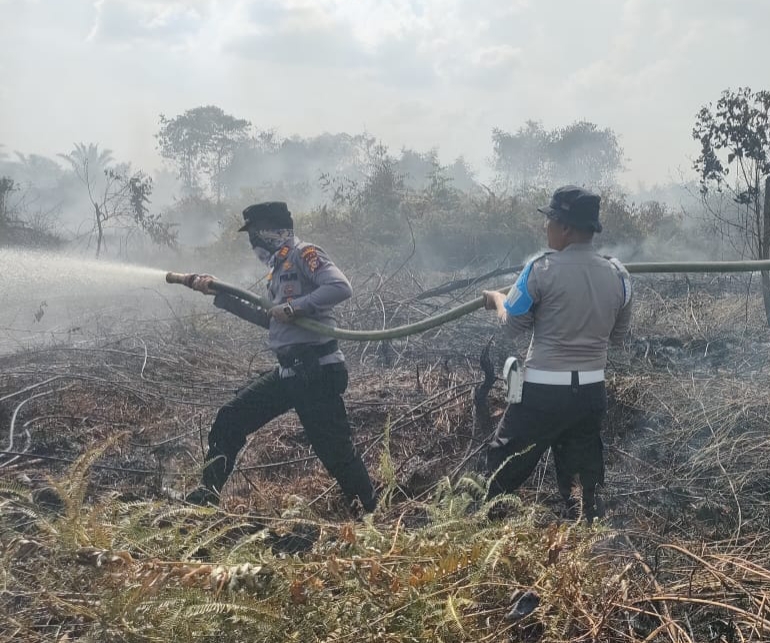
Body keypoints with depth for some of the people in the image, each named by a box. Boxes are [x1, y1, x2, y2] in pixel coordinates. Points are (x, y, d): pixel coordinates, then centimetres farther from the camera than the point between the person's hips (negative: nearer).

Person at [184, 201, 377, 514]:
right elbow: (272, 321, 27)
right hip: (288, 371, 9)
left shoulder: (304, 254, -8)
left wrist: (294, 307, -22)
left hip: (317, 371, -9)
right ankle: (205, 496, 16)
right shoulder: (279, 267, 19)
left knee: (335, 451, -7)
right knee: (230, 419, 9)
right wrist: (219, 295, 26)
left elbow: (341, 287, -23)